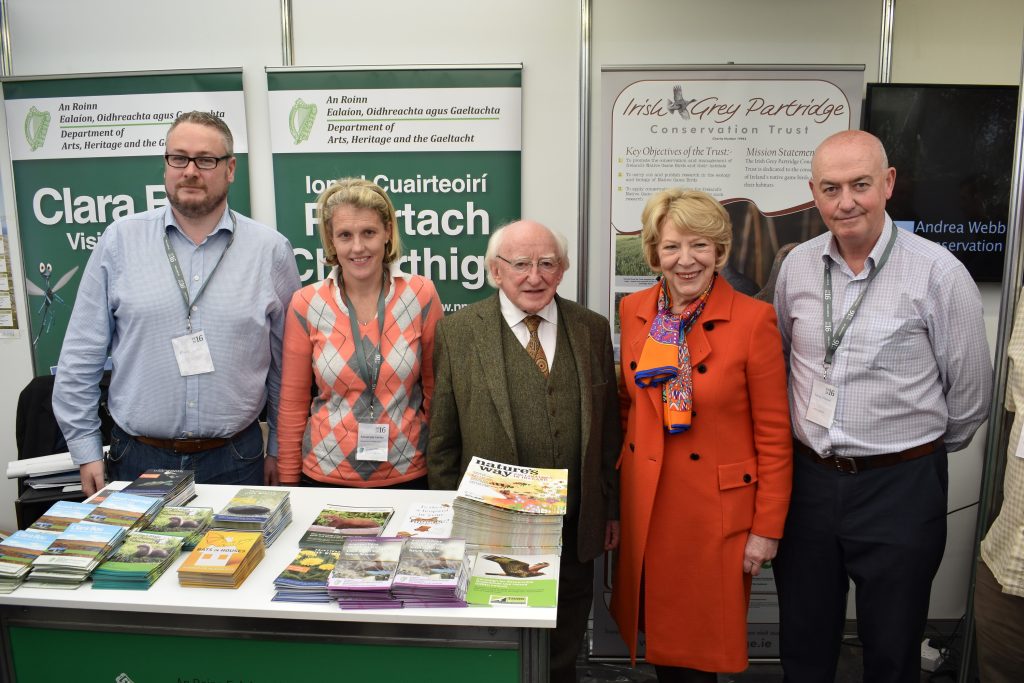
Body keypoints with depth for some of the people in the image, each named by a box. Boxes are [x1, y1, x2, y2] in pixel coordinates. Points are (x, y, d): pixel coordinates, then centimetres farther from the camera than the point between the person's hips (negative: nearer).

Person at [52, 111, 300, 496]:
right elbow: (81, 356, 3)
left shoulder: (271, 251, -2)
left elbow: (287, 366, 3)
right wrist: (86, 450, 2)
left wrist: (280, 450, 4)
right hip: (138, 458, 1)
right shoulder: (119, 241, 0)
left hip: (235, 460, 0)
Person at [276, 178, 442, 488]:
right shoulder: (306, 304, -5)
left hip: (408, 474, 0)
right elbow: (292, 403, 2)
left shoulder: (421, 296, -6)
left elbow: (435, 389, 2)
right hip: (324, 474, 1)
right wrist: (288, 481, 4)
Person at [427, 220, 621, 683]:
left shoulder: (592, 329, 1)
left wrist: (612, 508, 9)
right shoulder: (457, 332, -7)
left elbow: (608, 429, 7)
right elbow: (442, 441, -2)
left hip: (576, 529, 2)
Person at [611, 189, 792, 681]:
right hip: (645, 503, 4)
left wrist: (767, 528, -8)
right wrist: (618, 498, 10)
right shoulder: (634, 310, 0)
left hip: (718, 507, -4)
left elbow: (774, 435, -9)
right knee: (657, 629, 19)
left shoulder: (753, 319, -14)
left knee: (703, 640, 11)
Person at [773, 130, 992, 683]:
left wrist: (921, 452, 9)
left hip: (900, 487, -3)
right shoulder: (797, 266, 0)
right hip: (806, 477, 3)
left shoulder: (938, 273, -12)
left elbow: (969, 392, -3)